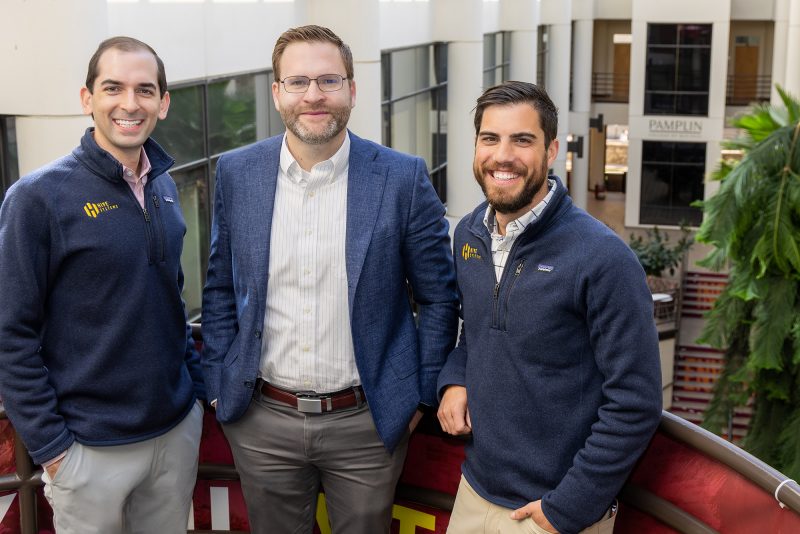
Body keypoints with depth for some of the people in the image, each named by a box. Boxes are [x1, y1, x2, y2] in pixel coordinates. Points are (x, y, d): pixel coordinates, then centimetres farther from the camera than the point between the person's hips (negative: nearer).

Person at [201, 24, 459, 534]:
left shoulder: (403, 178, -9)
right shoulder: (236, 173, -1)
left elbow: (439, 297, -1)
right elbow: (220, 289, 8)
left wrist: (421, 397, -1)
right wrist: (218, 385, 5)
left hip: (367, 421, -2)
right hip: (261, 421, 2)